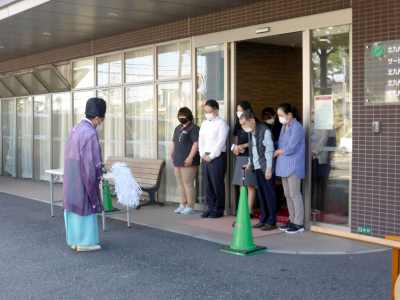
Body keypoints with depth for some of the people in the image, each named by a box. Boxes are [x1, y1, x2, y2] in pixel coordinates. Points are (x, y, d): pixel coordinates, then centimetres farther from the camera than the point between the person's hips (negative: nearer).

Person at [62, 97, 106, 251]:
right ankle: (85, 242, 8)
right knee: (86, 208, 1)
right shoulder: (90, 133, -19)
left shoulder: (75, 129, 10)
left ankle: (75, 240, 21)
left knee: (73, 206, 13)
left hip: (71, 178, 9)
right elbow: (91, 162, -20)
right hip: (83, 179, -9)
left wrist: (98, 168, 14)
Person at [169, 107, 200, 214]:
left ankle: (190, 207, -1)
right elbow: (174, 142, 26)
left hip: (188, 162, -9)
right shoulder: (178, 128, 20)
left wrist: (190, 157, -21)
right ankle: (183, 205, 20)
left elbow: (196, 143, -16)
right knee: (180, 184, 12)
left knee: (188, 184, -7)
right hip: (178, 161, 9)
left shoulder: (193, 128, -7)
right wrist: (171, 154, 18)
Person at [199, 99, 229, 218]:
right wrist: (202, 154, 1)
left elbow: (221, 142, -14)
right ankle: (211, 207, 16)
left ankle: (219, 209, 4)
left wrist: (211, 156, -14)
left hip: (217, 157, -7)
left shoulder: (221, 124, -7)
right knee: (207, 183, 7)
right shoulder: (204, 123, 15)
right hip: (206, 157, 7)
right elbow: (201, 139, 15)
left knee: (217, 183, -4)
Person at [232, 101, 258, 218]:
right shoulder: (238, 125, 15)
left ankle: (249, 211, -2)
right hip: (239, 157, 7)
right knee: (241, 184, 8)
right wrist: (235, 149, 1)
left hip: (250, 156, -7)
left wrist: (245, 145, -19)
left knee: (250, 184, -5)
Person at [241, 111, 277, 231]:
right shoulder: (251, 132, 11)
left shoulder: (265, 131, -14)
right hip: (257, 167, 8)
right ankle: (263, 219, 20)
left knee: (269, 194, -1)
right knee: (261, 194, 12)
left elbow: (269, 150, -15)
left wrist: (268, 168, -18)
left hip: (265, 168, -8)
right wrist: (250, 163, 10)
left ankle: (271, 221, 5)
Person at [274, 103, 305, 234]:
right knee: (288, 194, 12)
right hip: (284, 165, 9)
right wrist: (277, 150, 2)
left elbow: (290, 148, -18)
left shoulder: (296, 127, -15)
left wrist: (276, 152, -5)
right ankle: (292, 221, 21)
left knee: (294, 194, -5)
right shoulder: (284, 126, 14)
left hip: (293, 166, -9)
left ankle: (299, 223, 1)